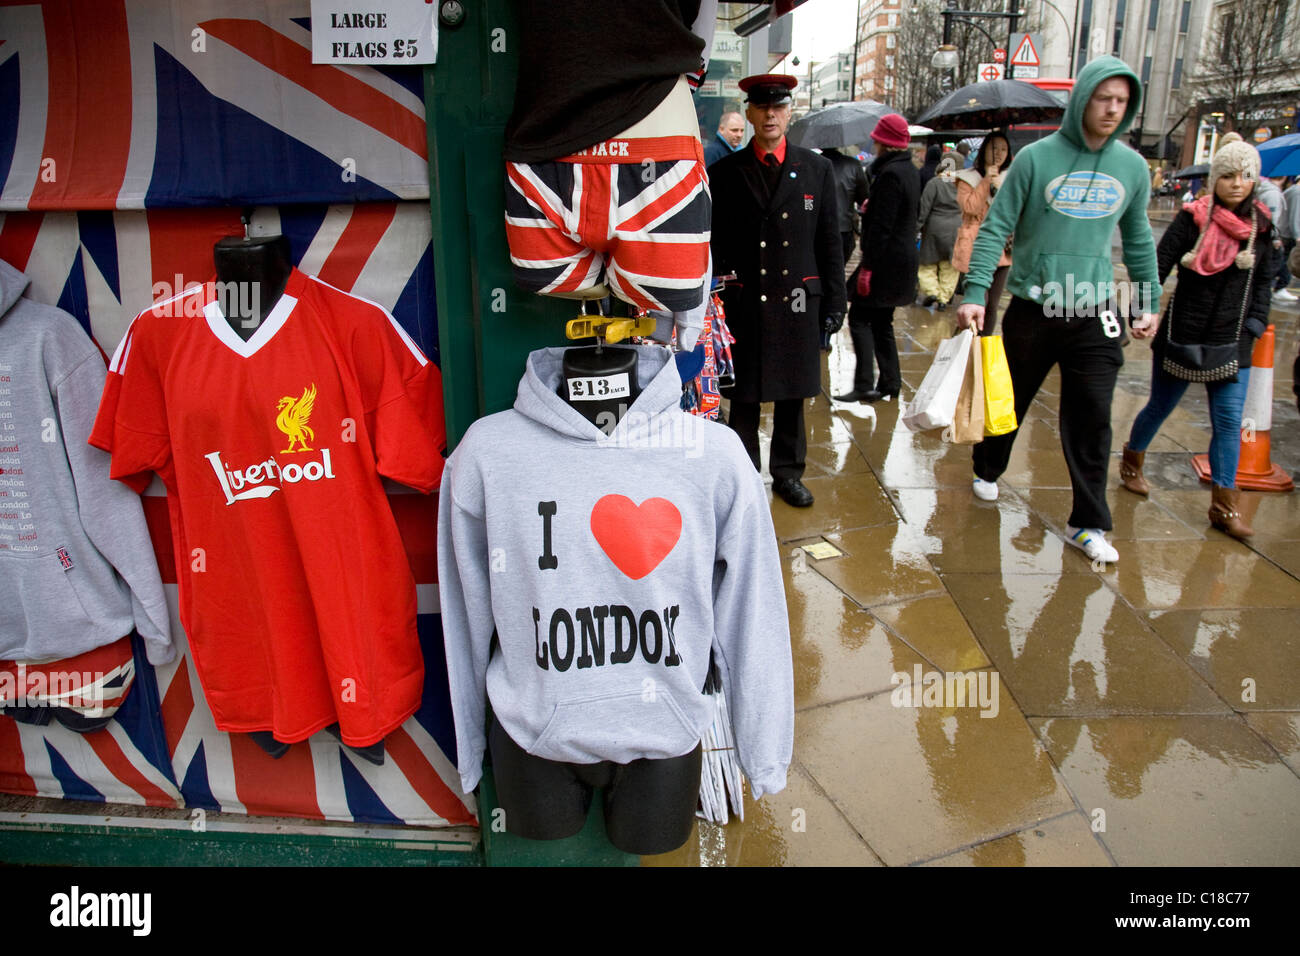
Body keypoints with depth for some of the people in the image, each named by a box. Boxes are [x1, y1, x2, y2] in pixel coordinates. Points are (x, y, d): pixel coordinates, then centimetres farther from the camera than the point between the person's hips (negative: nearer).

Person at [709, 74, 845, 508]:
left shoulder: (817, 170, 6)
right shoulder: (725, 173, 2)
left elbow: (830, 242, 7)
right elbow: (714, 245, 2)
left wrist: (834, 301, 3)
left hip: (798, 303, 2)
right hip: (743, 305, -1)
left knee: (793, 396, 11)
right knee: (743, 398, 6)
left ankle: (787, 475, 27)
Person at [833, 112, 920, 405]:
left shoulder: (889, 173, -17)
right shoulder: (911, 171, 13)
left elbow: (882, 225, -21)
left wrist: (868, 266, -20)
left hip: (885, 258, -10)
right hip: (904, 257, 10)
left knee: (859, 317, -6)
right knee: (881, 321, 15)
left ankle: (864, 385, -11)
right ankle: (890, 383, 17)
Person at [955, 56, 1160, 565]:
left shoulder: (1133, 166, 5)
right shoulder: (1037, 158, -7)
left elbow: (1138, 240, 15)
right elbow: (995, 228, -7)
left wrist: (1149, 302, 15)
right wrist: (975, 294, -16)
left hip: (1094, 313, 2)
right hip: (1031, 308, -2)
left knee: (1092, 418, 0)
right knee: (1009, 401, 13)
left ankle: (1088, 523, 10)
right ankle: (987, 470, 40)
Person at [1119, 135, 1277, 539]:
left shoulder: (1261, 226, 4)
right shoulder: (1192, 219, -7)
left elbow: (1263, 281, 12)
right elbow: (1157, 268, -8)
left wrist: (1255, 324, 3)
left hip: (1231, 342, 3)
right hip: (1181, 335, -2)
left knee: (1229, 421, -3)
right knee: (1160, 407, 11)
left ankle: (1225, 506, 2)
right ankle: (1132, 464, 38)